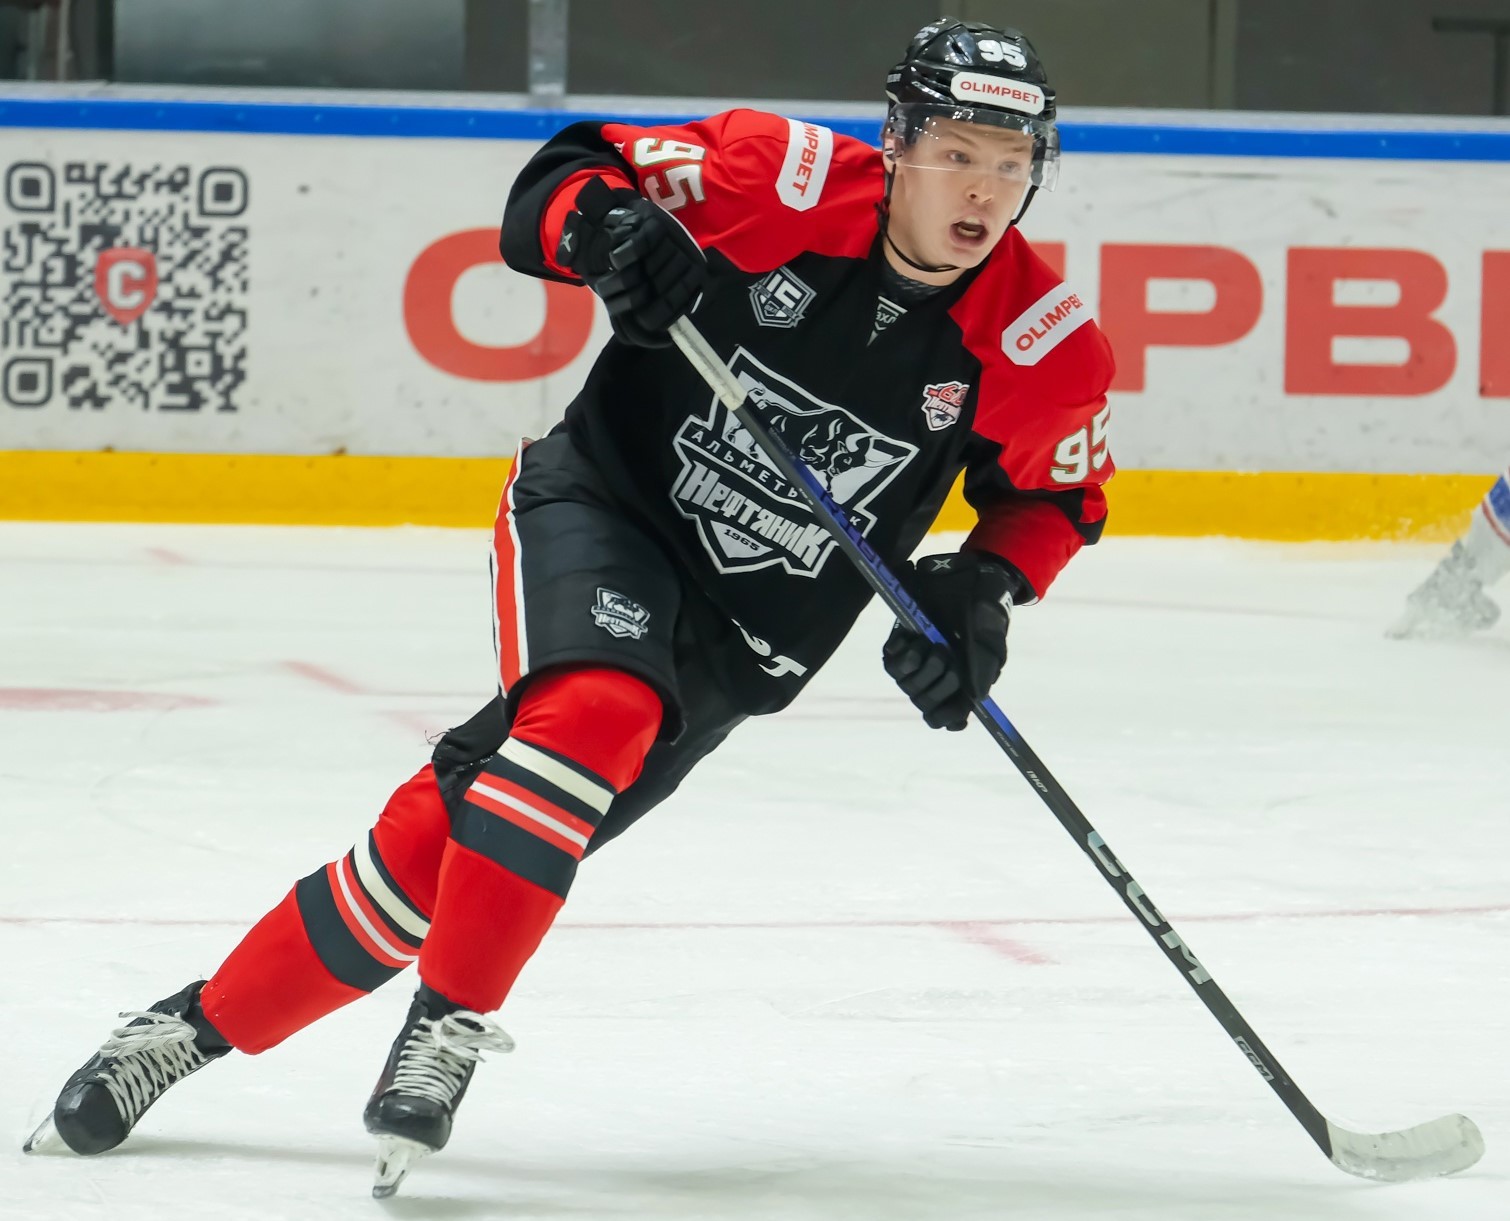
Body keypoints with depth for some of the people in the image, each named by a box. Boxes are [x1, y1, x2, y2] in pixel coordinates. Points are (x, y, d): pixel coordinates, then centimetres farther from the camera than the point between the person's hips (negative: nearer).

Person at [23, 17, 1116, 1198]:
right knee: (595, 713, -33)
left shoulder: (1044, 345, -11)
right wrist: (600, 227, -30)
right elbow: (564, 174, -6)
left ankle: (209, 1023, 4)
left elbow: (1059, 490, 7)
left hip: (738, 642, 2)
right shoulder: (785, 179, -16)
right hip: (599, 512, -2)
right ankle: (447, 1028, -20)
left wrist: (986, 589, -12)